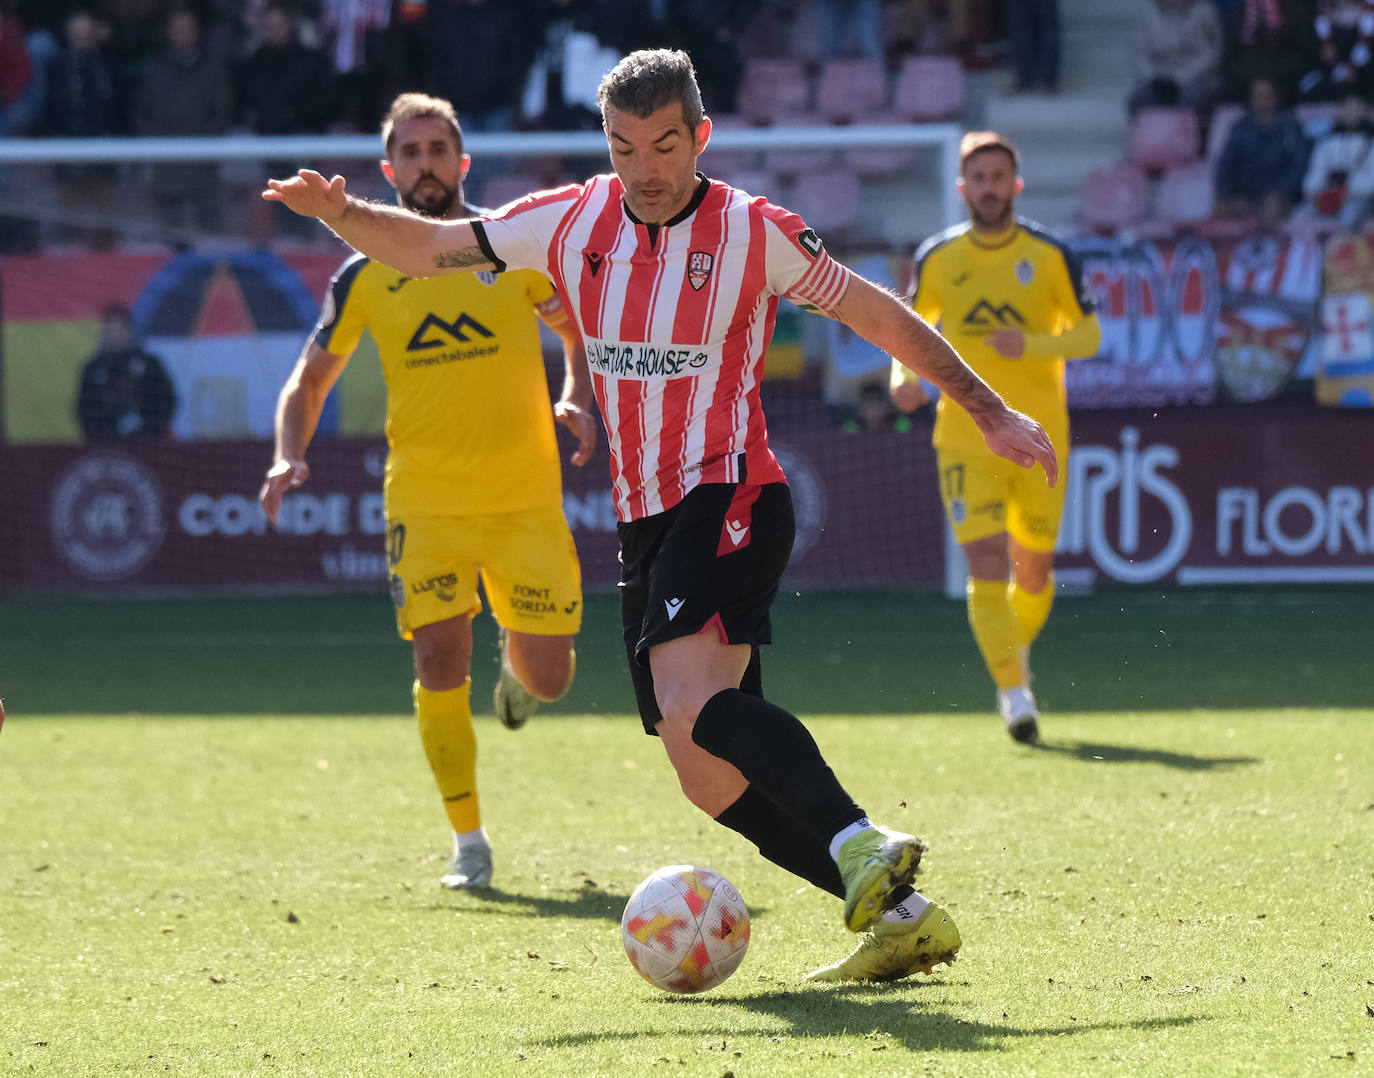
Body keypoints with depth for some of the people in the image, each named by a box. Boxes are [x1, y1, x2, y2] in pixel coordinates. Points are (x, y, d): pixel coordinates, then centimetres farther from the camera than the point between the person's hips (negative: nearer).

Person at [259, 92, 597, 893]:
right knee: (440, 657, -13)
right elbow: (311, 379, 12)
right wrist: (290, 457, -6)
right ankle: (469, 843, 0)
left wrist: (575, 403, -5)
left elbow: (582, 331, 14)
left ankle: (519, 668, 39)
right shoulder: (366, 275, 3)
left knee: (548, 679, 0)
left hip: (527, 496, 0)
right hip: (425, 503, 0)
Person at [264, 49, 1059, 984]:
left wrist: (992, 414, 5)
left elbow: (883, 319, 5)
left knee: (691, 706, -32)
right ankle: (903, 915, 0)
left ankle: (861, 846, -41)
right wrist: (336, 210, -5)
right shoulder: (576, 223, 8)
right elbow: (426, 248, 13)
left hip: (730, 497, -6)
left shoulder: (755, 232, -4)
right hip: (645, 521, 6)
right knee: (711, 778, -2)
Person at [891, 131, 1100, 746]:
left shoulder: (1050, 255, -2)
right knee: (987, 566, -15)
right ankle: (1013, 694, -15)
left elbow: (1089, 334, 1)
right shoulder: (937, 258, 2)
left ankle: (1017, 648, 41)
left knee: (1033, 572, 10)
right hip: (965, 437, 0)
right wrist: (904, 376, -5)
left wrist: (1032, 345, -18)